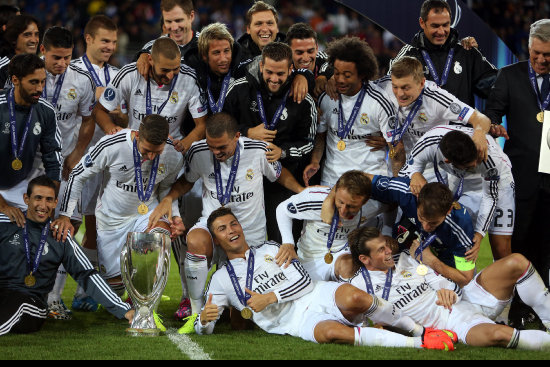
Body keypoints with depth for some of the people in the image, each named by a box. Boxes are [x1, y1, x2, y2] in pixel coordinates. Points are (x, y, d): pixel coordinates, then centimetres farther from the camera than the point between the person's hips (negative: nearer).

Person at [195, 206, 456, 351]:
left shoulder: (270, 249, 21)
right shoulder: (221, 280, 17)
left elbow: (303, 280, 9)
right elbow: (203, 329, 12)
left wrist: (271, 297, -6)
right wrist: (204, 320, -13)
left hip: (317, 294, 2)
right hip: (296, 321, -2)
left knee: (354, 298, -36)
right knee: (331, 332, -38)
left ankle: (420, 330, -19)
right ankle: (418, 344, -39)